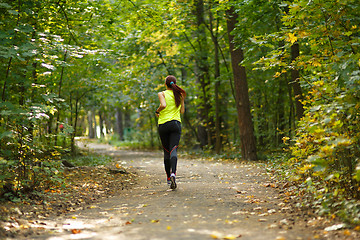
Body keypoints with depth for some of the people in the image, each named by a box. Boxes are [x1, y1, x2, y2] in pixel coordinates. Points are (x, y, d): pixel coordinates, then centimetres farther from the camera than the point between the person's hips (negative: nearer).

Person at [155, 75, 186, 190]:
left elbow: (163, 105, -19)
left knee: (166, 151, 10)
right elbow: (182, 111, 13)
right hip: (176, 123, 1)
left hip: (163, 124, -1)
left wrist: (157, 111, -1)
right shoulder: (179, 95, 8)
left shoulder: (162, 94, -1)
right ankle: (173, 173, -34)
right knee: (173, 150, -9)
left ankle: (169, 178, 16)